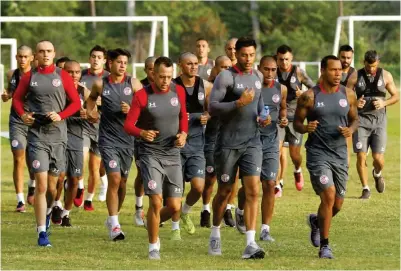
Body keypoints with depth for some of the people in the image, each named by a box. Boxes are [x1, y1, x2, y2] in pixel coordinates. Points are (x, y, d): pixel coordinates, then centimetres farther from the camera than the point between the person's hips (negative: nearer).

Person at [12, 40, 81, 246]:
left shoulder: (62, 76, 2)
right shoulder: (29, 77, 4)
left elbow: (75, 102, 4)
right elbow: (17, 98, 13)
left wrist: (61, 115, -12)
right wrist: (22, 114, -6)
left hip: (58, 135, 1)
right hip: (37, 136, -1)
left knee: (52, 185, 11)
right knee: (41, 184, -10)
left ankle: (48, 211, 44)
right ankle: (42, 232, -7)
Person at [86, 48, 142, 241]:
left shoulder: (133, 84, 0)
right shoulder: (100, 84, 1)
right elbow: (91, 98, 23)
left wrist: (131, 110, -17)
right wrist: (90, 111, 6)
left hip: (127, 138, 2)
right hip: (108, 138, -2)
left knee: (122, 181, 11)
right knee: (114, 179, -14)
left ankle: (113, 218, 32)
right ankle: (114, 225, -12)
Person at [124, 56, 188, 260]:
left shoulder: (178, 91, 2)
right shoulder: (142, 96, -9)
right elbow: (128, 125, -8)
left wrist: (183, 134, -3)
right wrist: (142, 133, -29)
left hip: (172, 155, 4)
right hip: (150, 153, -4)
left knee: (174, 206, 1)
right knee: (156, 201, -14)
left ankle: (152, 223, 33)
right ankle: (153, 246, 1)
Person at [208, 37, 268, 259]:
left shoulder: (258, 76, 9)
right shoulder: (226, 77, -9)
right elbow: (212, 107, -16)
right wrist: (238, 103, -25)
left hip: (252, 142, 4)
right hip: (228, 143, -4)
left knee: (253, 191, -9)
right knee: (224, 191, 8)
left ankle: (250, 244, -12)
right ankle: (215, 233, 32)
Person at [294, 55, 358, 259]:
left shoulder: (348, 95, 3)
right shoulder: (309, 96, -7)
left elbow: (354, 119, 14)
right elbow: (297, 122, 1)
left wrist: (351, 129, -9)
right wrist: (306, 128, -22)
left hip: (340, 154, 4)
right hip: (317, 153, -4)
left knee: (337, 204, 8)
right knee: (328, 196, -18)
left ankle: (316, 221, 43)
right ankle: (324, 245, -5)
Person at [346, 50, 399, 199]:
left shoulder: (385, 76, 2)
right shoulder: (355, 76, 0)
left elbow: (396, 96, 8)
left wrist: (384, 103, -11)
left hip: (379, 120, 0)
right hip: (361, 120, 0)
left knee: (378, 158, -6)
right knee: (361, 156, -7)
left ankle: (377, 174, 30)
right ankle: (365, 189, 7)